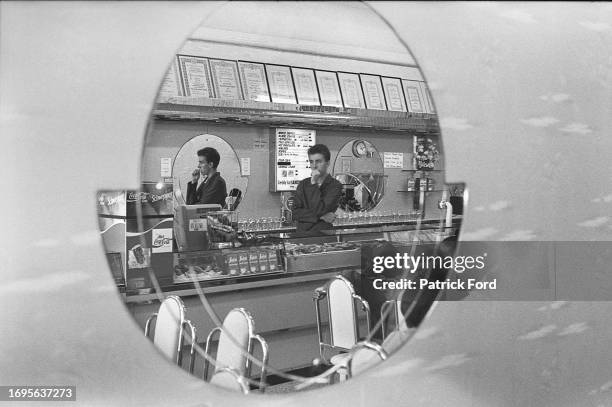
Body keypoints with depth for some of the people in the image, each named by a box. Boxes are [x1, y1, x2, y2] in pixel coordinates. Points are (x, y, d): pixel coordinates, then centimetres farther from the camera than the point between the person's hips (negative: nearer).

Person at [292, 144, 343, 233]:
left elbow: (320, 210, -10)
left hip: (323, 235, -3)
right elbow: (295, 212, 3)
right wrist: (320, 216, -8)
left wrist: (314, 184, -6)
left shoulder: (335, 186, -2)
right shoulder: (303, 184, 11)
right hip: (302, 233, 3)